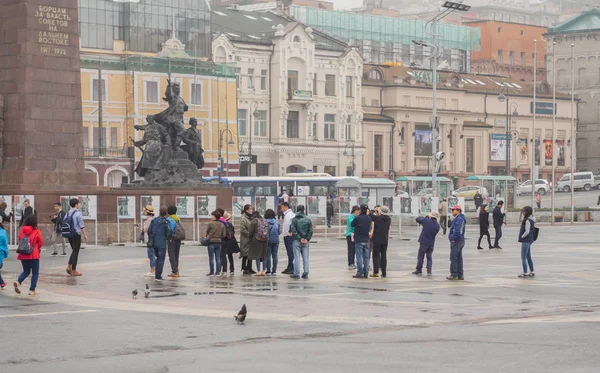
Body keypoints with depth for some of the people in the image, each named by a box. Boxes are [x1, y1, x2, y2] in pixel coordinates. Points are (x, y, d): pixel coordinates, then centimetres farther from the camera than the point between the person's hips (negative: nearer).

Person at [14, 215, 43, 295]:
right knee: (35, 273, 9)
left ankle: (18, 282, -7)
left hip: (23, 255, 4)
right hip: (33, 255, -4)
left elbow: (19, 240, 8)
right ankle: (32, 290, 4)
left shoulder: (22, 230, 0)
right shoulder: (36, 231, -10)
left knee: (26, 271, 19)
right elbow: (40, 243, -2)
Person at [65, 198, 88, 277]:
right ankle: (74, 271, 3)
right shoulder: (78, 213, -11)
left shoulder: (68, 213, 8)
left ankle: (69, 266, 6)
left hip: (69, 234, 7)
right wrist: (85, 235, -7)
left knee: (74, 251, 20)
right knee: (75, 252, 0)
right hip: (76, 234, -7)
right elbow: (81, 225, -13)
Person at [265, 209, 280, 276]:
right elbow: (279, 232, 3)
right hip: (276, 241, 2)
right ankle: (274, 271, 8)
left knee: (268, 256, 3)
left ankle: (268, 271, 1)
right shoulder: (277, 222, -1)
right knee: (275, 256, 8)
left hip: (268, 240, -2)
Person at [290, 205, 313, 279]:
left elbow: (293, 231, -12)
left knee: (297, 258, 1)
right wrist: (307, 239, -2)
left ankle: (296, 274, 0)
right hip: (306, 242, 3)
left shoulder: (294, 219, -6)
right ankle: (305, 274, 6)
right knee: (305, 258, 7)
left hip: (297, 241, -3)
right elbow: (310, 231, 0)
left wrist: (299, 238, -9)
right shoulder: (308, 219, 3)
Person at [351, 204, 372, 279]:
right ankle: (366, 273, 10)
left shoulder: (357, 218, -16)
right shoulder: (369, 218, 0)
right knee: (366, 257, 9)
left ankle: (360, 273, -3)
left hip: (358, 240, -4)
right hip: (366, 240, 4)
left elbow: (352, 224, 0)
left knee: (359, 257, -2)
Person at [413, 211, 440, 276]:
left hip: (424, 242, -3)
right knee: (429, 258, 10)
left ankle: (419, 270, 12)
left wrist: (422, 217, 18)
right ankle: (429, 271, 0)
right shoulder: (437, 225, -1)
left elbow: (417, 219, -2)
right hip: (431, 243, 3)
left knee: (420, 257, 7)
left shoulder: (426, 220, -13)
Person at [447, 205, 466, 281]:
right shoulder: (461, 218, 17)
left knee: (453, 258, -8)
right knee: (459, 258, 13)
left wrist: (454, 238, -21)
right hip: (461, 240, 11)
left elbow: (457, 230, -27)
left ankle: (454, 275, -8)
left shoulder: (458, 219, -16)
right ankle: (460, 275, 16)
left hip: (456, 241, -11)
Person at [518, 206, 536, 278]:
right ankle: (532, 272, 22)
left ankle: (525, 273, -1)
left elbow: (527, 232, -24)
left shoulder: (527, 221, -19)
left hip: (526, 240, -10)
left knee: (523, 257, -4)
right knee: (528, 257, 17)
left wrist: (522, 237, -10)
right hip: (530, 240, 10)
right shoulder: (531, 220, 9)